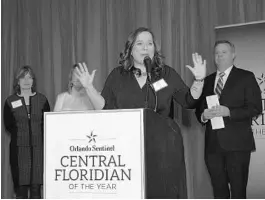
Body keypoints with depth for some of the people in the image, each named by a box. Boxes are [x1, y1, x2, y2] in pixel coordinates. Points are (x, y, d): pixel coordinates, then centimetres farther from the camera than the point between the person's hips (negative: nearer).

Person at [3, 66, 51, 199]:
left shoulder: (41, 99, 8)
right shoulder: (11, 101, 6)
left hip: (38, 147, 1)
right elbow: (8, 124, 7)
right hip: (19, 148, -1)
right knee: (20, 187, -2)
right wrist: (21, 134, 0)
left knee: (36, 187, 1)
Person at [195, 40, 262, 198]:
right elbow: (199, 109, 18)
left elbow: (255, 108, -6)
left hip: (237, 143, -4)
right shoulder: (208, 80, 17)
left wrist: (228, 112, -18)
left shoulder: (246, 77, 2)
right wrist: (203, 116, -6)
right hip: (213, 144, 4)